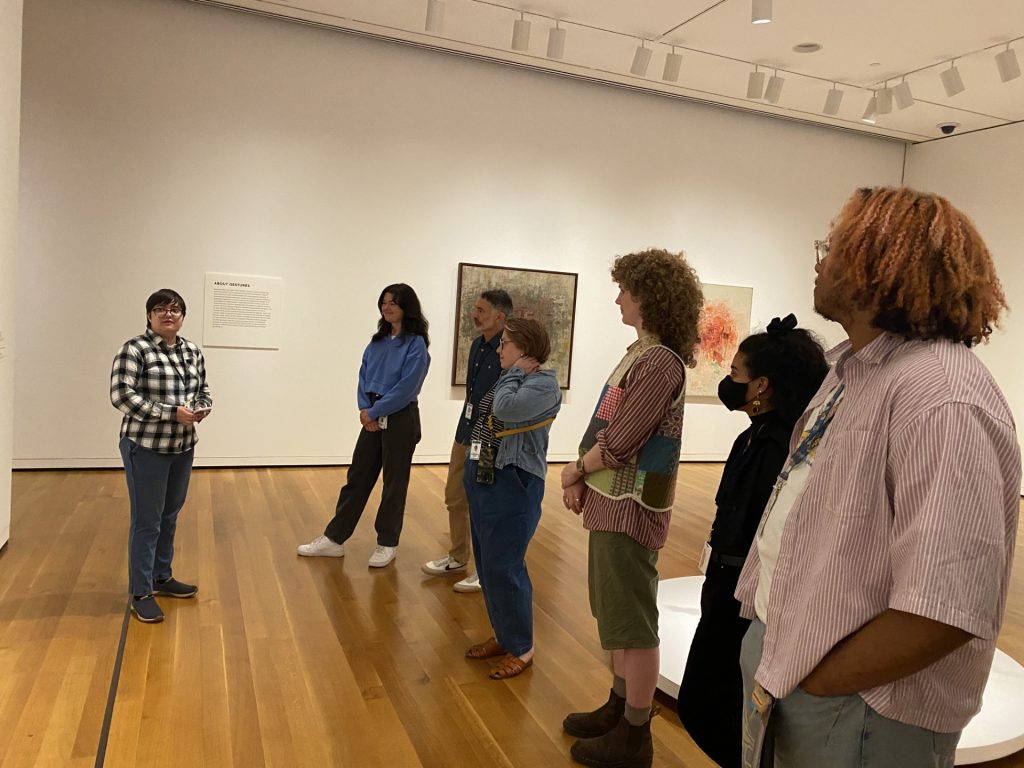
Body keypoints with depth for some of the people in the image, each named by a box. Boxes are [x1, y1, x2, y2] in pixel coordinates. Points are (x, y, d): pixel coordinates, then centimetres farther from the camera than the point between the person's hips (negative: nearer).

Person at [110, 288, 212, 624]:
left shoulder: (193, 352, 8)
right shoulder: (134, 349, -11)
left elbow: (204, 390, 16)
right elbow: (122, 395, -18)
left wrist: (201, 407, -7)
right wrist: (172, 412, -23)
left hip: (183, 447, 6)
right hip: (146, 447, -6)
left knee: (170, 516, 17)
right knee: (147, 521, 0)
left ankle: (162, 577, 33)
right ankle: (141, 594, 13)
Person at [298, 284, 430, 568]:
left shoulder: (416, 344, -12)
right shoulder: (378, 341, 9)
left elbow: (406, 388, -18)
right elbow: (364, 377, 9)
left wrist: (373, 412, -14)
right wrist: (364, 409, -7)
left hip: (400, 420, -6)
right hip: (372, 418, 6)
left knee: (394, 483, 6)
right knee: (357, 477, 11)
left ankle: (387, 544, 20)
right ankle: (334, 539, 20)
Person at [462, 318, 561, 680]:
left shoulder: (544, 383, -14)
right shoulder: (511, 379, 13)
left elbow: (505, 408, -29)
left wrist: (515, 372, -14)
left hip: (512, 485, -9)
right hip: (482, 479, 9)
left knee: (503, 568, -4)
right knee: (487, 564, 15)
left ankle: (521, 648, 13)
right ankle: (503, 634, 30)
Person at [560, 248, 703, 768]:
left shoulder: (660, 361, -19)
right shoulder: (642, 352, 11)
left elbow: (620, 442, -22)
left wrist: (574, 471, -6)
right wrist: (582, 477, 2)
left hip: (630, 506, -10)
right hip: (613, 501, 10)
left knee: (632, 621, 3)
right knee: (616, 613, 20)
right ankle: (620, 707, 37)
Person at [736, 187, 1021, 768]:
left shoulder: (941, 400, -26)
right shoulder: (855, 369, 6)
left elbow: (946, 607, -31)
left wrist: (805, 684, -18)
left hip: (852, 714, -8)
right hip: (776, 650, 8)